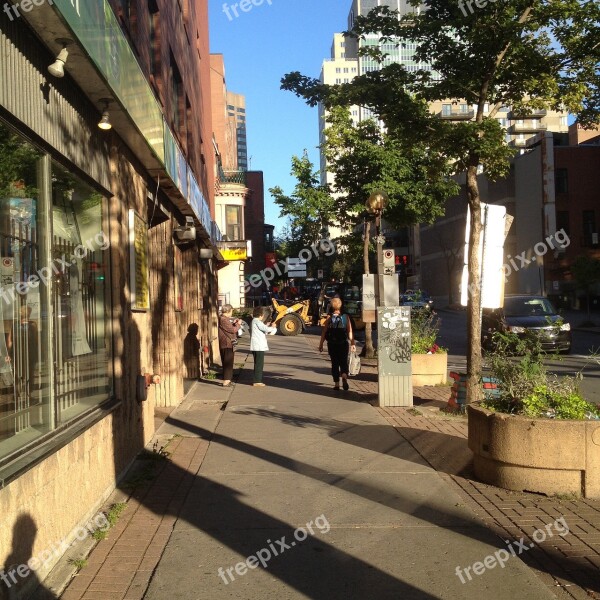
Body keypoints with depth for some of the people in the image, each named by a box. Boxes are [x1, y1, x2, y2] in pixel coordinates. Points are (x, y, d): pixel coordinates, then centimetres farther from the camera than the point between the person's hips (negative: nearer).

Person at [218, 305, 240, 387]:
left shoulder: (223, 318, 14)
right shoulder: (224, 319, -19)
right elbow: (233, 330, -19)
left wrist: (233, 323, 12)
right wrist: (238, 324, -4)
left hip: (224, 344, 11)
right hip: (227, 344, -11)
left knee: (227, 362, 17)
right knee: (228, 362, -5)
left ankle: (227, 380, 24)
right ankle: (226, 381, -3)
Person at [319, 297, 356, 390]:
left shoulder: (329, 318, -4)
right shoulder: (346, 317, -2)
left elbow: (324, 332, -4)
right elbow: (350, 332, -4)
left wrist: (321, 344, 3)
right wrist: (352, 343, 3)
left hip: (332, 344, 0)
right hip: (344, 344, 0)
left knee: (334, 363, 9)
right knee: (344, 362, 9)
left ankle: (336, 384, 8)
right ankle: (344, 377, -19)